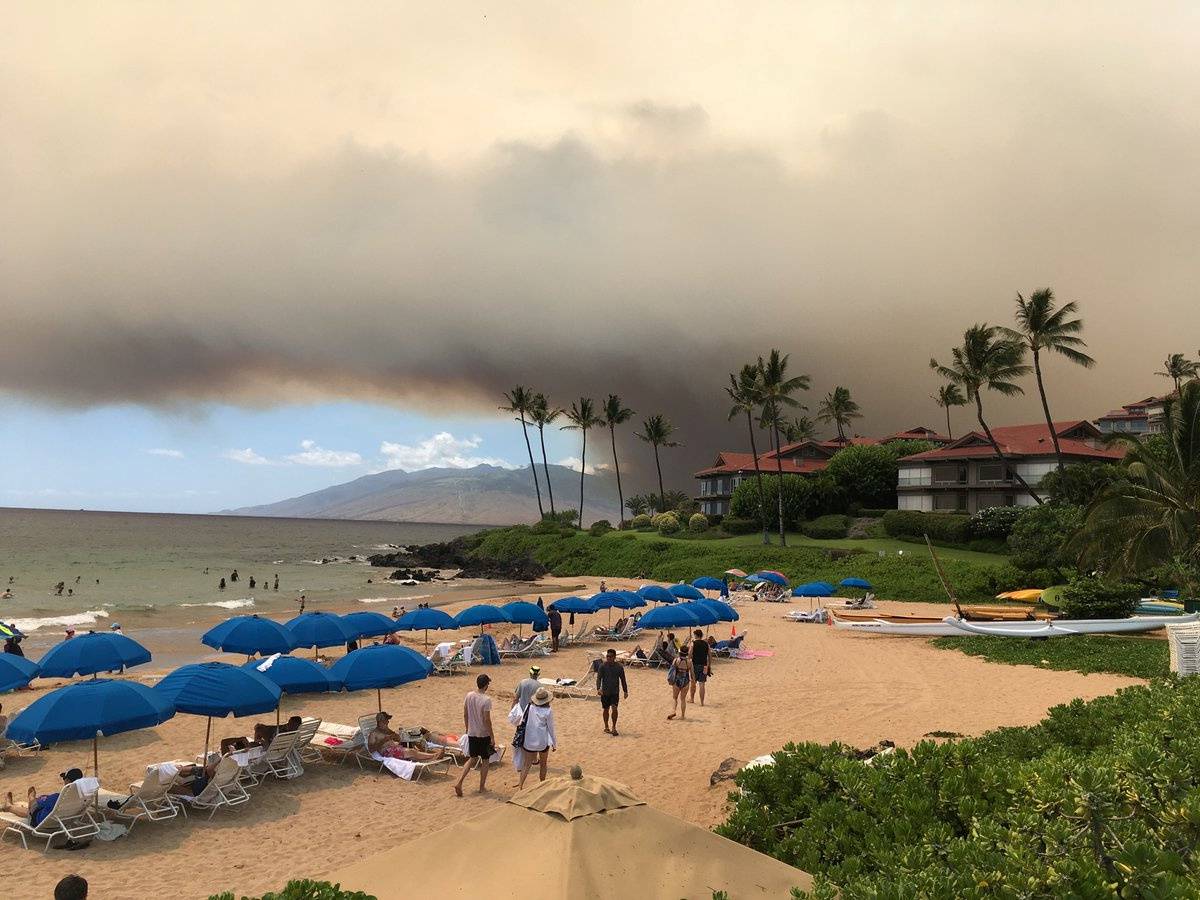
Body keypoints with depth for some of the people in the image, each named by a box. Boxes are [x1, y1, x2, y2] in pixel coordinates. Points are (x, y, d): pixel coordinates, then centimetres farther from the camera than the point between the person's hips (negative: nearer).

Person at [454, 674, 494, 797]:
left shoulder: (469, 696, -1)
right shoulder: (486, 700, -19)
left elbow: (465, 715, 7)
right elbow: (487, 720, -18)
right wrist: (492, 736, -9)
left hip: (471, 734, 6)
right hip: (484, 735, -6)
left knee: (472, 759, 18)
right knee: (485, 760, 12)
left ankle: (459, 783, 6)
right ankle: (482, 787, 19)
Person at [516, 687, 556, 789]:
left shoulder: (530, 707, -6)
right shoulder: (548, 711, -14)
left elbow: (524, 721, 2)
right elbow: (551, 728, -8)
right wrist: (554, 743, 4)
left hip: (529, 741, 2)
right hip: (543, 741, -2)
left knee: (527, 764, 9)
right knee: (543, 764, 19)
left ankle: (520, 785, -1)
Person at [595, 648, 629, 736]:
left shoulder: (619, 667, -3)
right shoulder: (602, 666, -8)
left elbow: (623, 679, 7)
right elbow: (598, 678, -12)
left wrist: (625, 691, 9)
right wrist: (598, 688, -28)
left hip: (615, 692, 0)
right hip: (605, 692, 0)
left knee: (614, 709, -12)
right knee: (606, 709, 10)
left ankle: (614, 728, 2)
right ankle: (606, 727, 27)